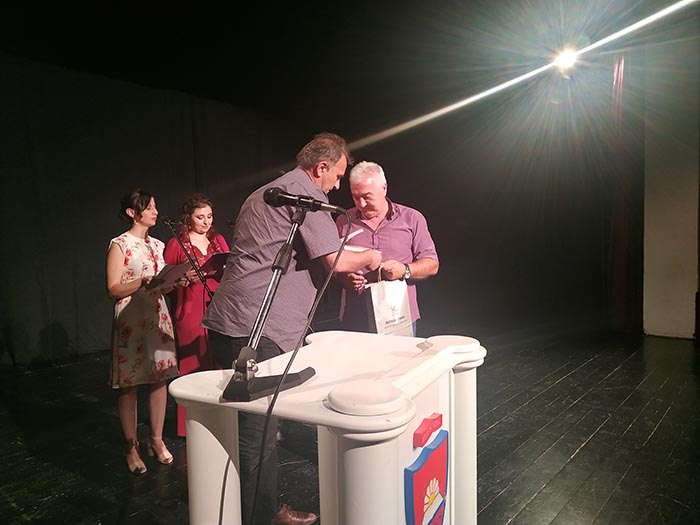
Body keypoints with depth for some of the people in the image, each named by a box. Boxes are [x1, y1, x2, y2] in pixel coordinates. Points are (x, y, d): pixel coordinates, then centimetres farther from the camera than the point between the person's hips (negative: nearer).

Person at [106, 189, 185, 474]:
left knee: (160, 379, 7)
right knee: (130, 384, 1)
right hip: (131, 320, -6)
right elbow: (113, 289, -10)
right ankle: (132, 447, 15)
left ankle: (157, 440, 21)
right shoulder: (119, 244, -5)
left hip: (158, 317, 6)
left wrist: (177, 280, -1)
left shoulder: (157, 245, 14)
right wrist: (145, 282, -24)